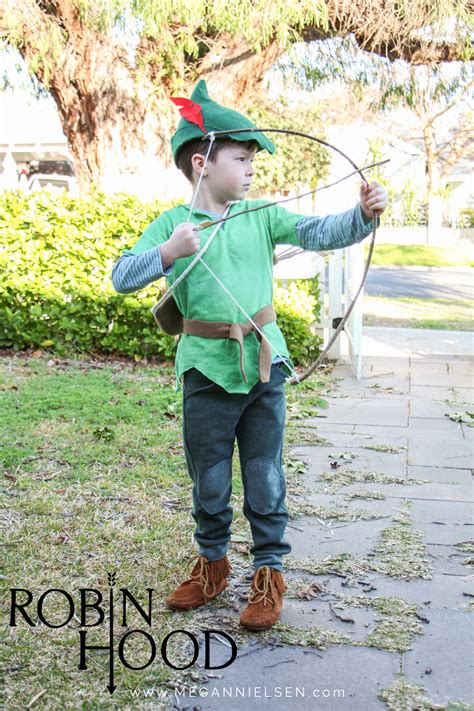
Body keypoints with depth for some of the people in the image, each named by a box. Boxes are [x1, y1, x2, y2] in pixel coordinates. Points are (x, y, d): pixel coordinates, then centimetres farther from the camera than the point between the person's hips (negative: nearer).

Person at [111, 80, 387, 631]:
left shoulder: (262, 215, 3)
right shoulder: (173, 224, -2)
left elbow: (318, 233, -6)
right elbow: (121, 277, -8)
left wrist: (362, 215, -22)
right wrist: (168, 253, -23)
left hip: (263, 362, 1)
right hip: (207, 368, -1)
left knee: (265, 476, 8)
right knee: (208, 477, 14)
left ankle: (269, 570, 24)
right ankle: (212, 563, 34)